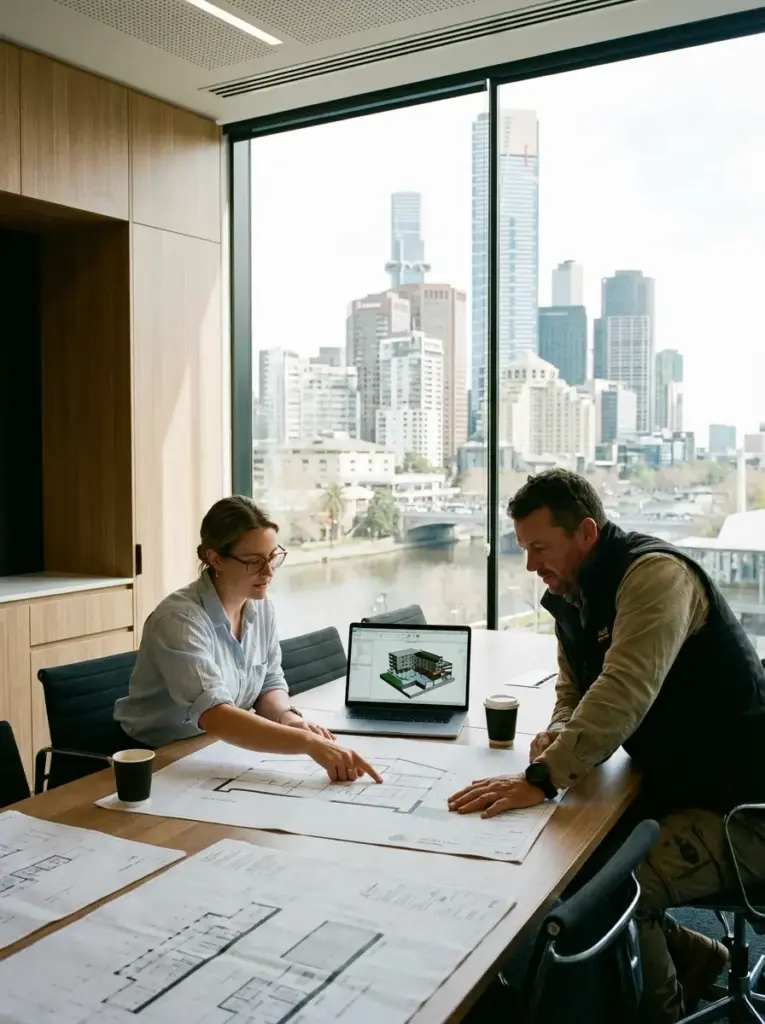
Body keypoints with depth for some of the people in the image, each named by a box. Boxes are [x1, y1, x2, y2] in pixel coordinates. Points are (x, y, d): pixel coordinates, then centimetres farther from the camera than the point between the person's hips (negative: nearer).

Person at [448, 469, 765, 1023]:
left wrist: (542, 778, -40)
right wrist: (559, 735, -9)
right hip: (670, 786, 9)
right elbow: (575, 689, 14)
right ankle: (692, 955, 20)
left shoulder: (656, 574, -22)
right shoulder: (571, 595, 6)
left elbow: (626, 693, -34)